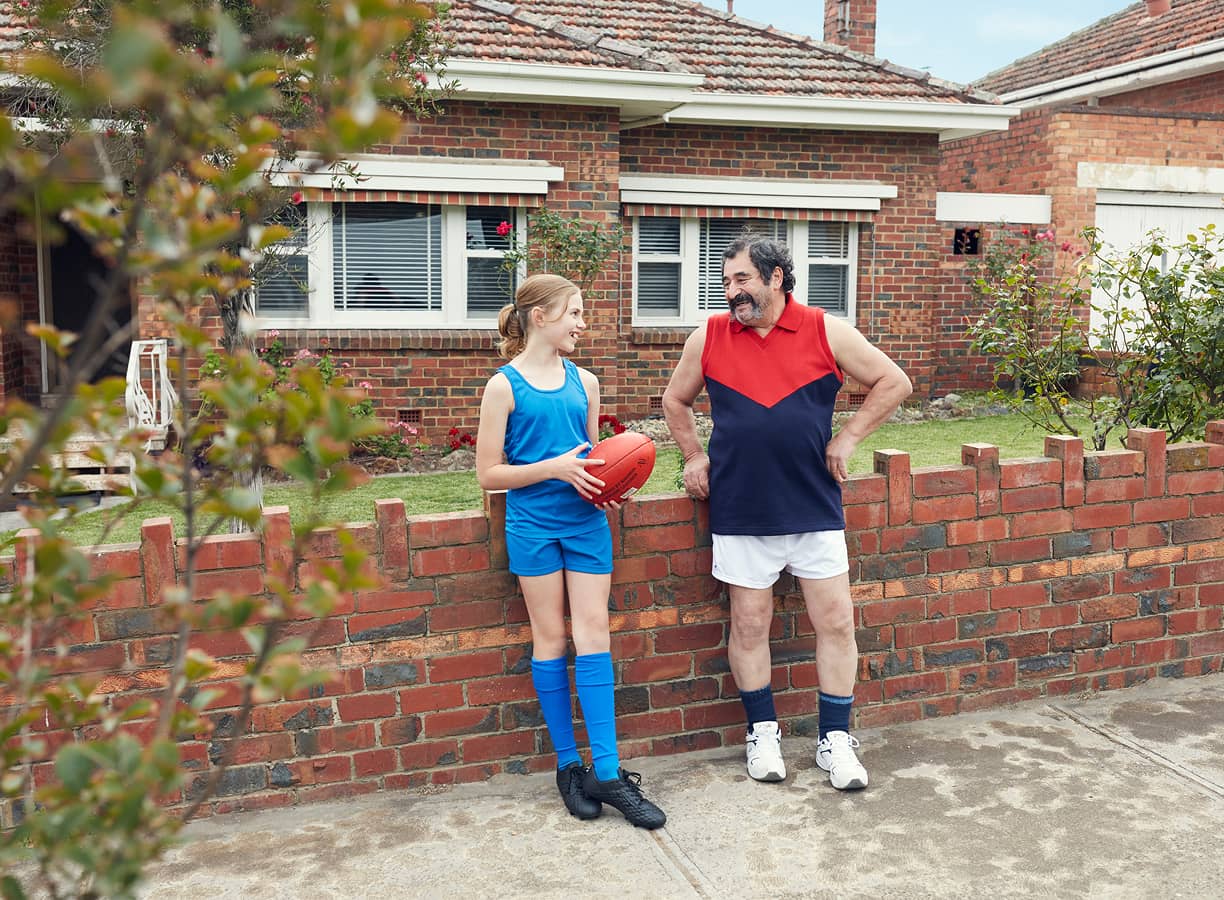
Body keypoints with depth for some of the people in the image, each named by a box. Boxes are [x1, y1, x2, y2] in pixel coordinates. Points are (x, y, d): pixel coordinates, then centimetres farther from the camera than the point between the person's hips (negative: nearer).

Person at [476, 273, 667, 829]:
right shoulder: (505, 386, -4)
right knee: (550, 639, 5)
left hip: (586, 521, 4)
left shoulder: (584, 382, 9)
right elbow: (489, 473, -6)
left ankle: (607, 772, 3)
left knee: (593, 637, -1)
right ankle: (568, 766, 17)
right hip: (533, 525, -3)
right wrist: (553, 467, -18)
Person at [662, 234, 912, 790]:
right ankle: (762, 732, 25)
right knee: (749, 624, 7)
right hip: (740, 511, 1)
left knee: (835, 621, 3)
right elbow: (675, 400, 17)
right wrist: (694, 457, 6)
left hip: (814, 508, 0)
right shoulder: (709, 338, 2)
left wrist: (847, 439, -2)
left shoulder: (826, 332, -2)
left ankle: (835, 739, 18)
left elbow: (893, 383, 5)